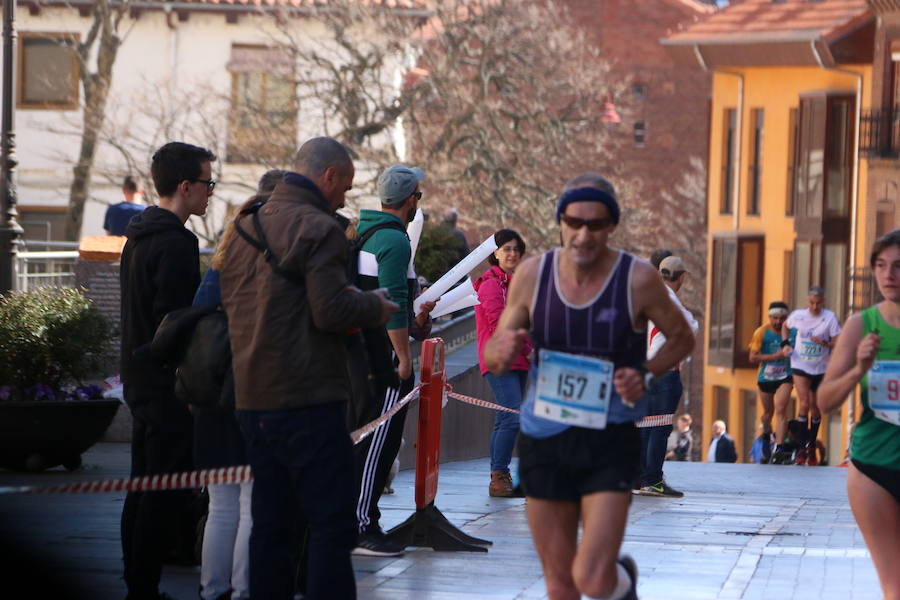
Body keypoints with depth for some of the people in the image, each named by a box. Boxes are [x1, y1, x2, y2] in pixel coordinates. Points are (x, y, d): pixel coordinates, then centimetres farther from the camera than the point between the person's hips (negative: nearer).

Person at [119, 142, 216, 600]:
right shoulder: (175, 244, -18)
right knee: (166, 491, -6)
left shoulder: (138, 237, 14)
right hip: (169, 385, -10)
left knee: (144, 486, 15)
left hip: (140, 381, 10)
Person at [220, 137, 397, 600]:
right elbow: (331, 310, -18)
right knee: (331, 523, -5)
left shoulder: (245, 226, 14)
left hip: (251, 400, 8)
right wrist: (375, 305, 2)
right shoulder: (318, 228, -10)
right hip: (307, 400, -8)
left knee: (271, 522, 13)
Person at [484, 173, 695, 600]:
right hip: (543, 440, 3)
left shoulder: (638, 280, -11)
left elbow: (682, 338, 6)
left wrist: (645, 374, -12)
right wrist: (501, 353, -22)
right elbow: (491, 358, 3)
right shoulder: (532, 275, -4)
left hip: (610, 442, -2)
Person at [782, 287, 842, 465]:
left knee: (815, 408, 10)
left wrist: (824, 343, -27)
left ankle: (812, 447, 27)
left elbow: (837, 343, -8)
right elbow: (785, 326, 18)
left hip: (820, 369, 1)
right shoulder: (798, 315, -3)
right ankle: (801, 448, -9)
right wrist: (786, 343, 3)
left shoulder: (830, 318, -8)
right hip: (800, 366, -1)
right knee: (804, 404, -14)